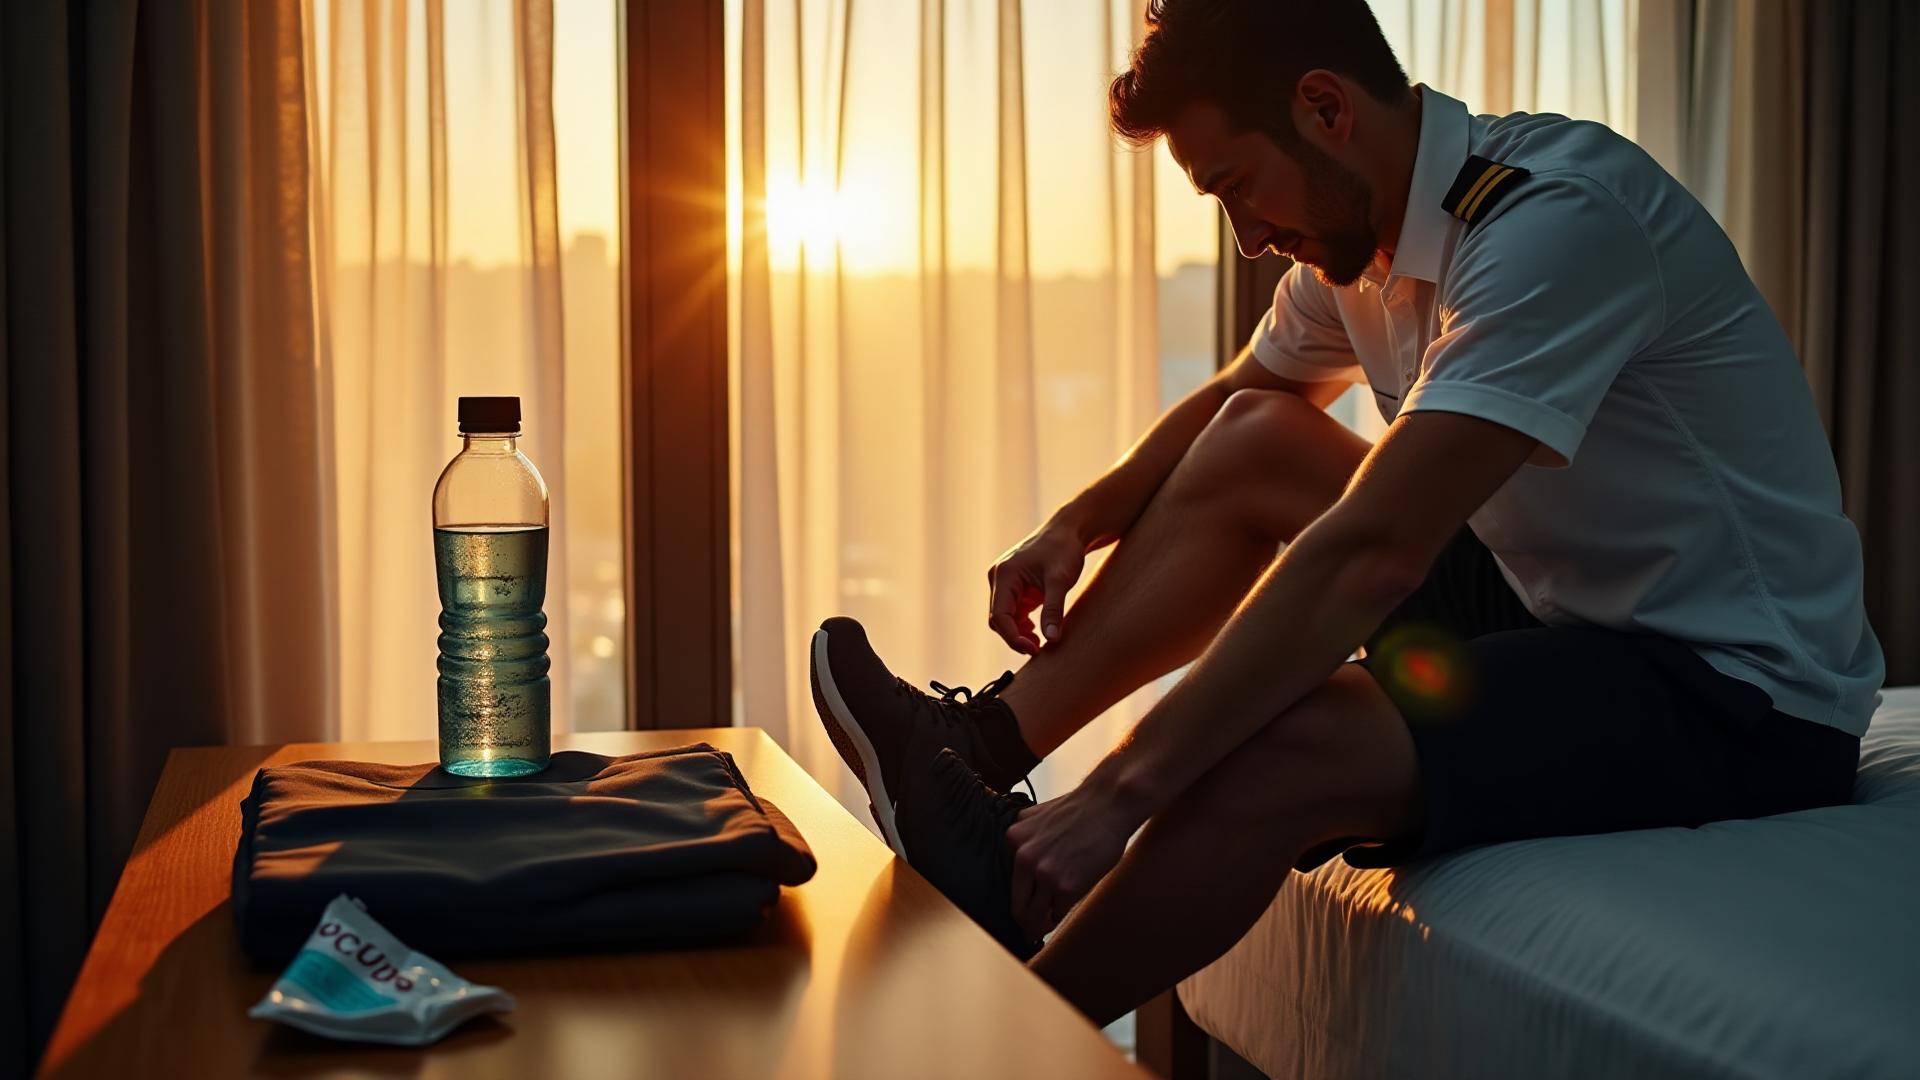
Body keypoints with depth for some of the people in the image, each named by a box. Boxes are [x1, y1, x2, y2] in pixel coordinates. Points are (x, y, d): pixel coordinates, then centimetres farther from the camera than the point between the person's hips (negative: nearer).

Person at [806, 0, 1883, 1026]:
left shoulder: (1555, 217, -25)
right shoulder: (1359, 232, 2)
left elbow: (1370, 554, -31)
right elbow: (1228, 401, 22)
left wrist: (1124, 792, -29)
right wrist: (1076, 526, 4)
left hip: (1736, 691, -9)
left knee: (1284, 749, -28)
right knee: (1256, 440, 5)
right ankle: (985, 748, 2)